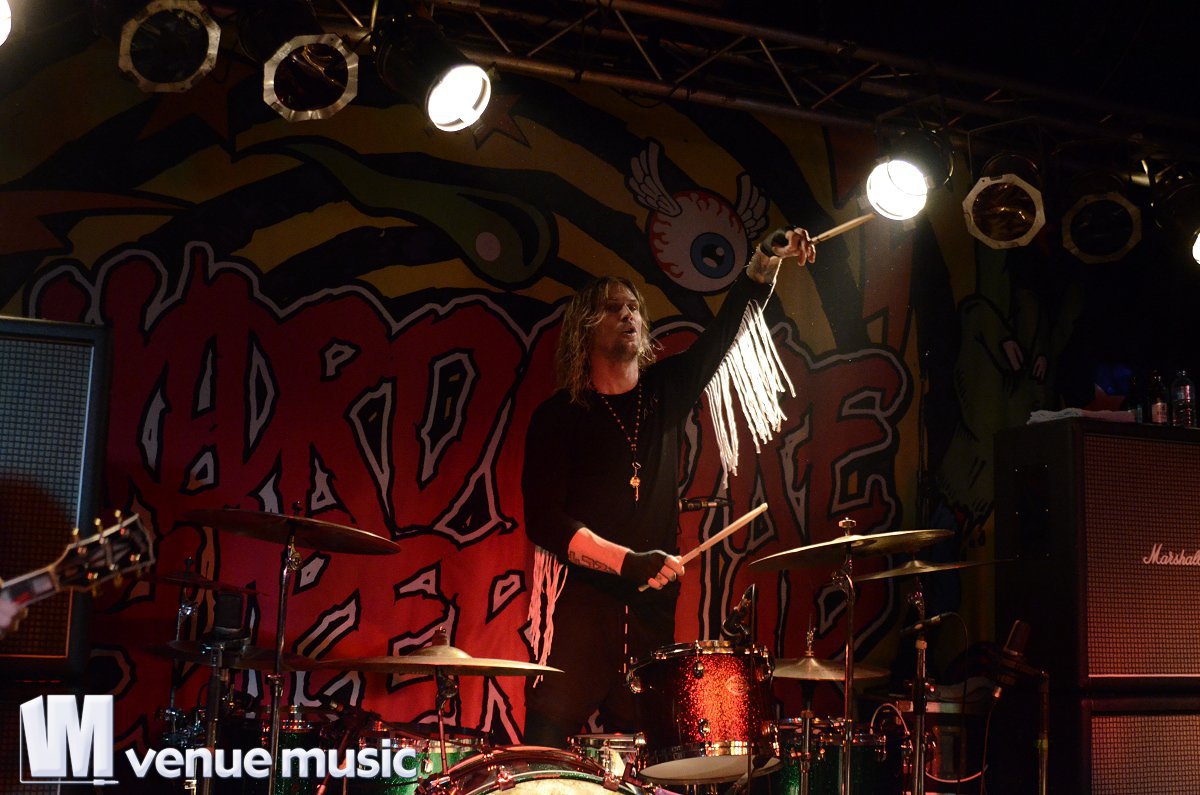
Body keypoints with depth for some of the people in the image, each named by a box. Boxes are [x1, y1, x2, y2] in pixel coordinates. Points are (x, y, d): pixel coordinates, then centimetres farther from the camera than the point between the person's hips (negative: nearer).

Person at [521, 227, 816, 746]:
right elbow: (544, 521, -10)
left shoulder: (666, 390, 12)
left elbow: (723, 334, 12)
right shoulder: (558, 416, -3)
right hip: (578, 606, -4)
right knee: (545, 748, -10)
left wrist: (763, 267, -3)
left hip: (652, 606, 4)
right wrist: (627, 561, -20)